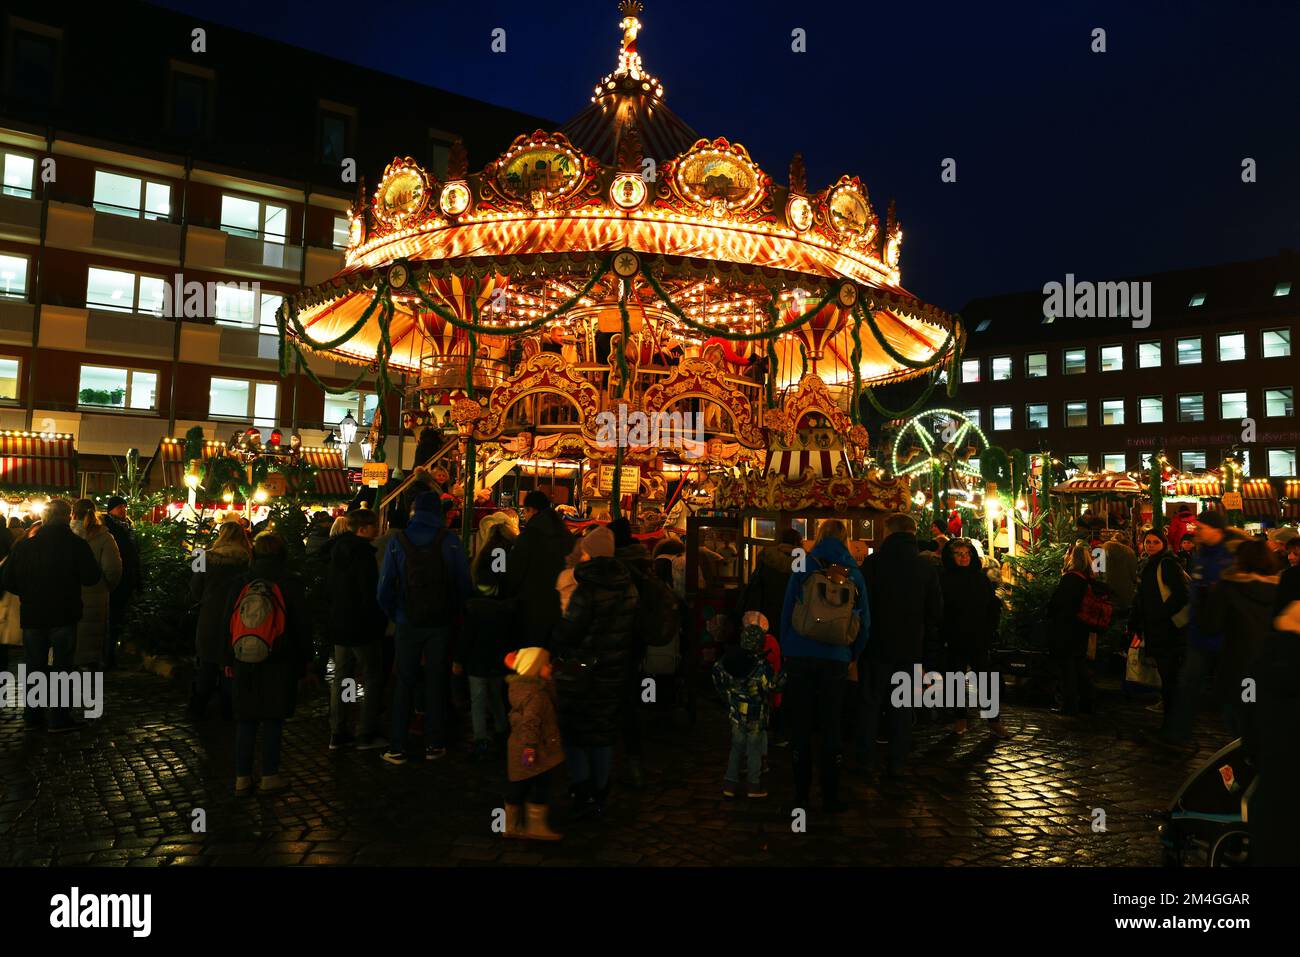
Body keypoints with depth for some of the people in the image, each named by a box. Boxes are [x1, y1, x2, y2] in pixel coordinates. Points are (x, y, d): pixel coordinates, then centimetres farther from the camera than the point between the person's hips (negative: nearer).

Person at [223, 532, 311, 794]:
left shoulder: (239, 582, 0)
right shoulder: (291, 583, -7)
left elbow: (228, 622, 5)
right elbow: (302, 626, -4)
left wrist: (229, 660, 13)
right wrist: (303, 661, 6)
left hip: (244, 663, 2)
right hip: (280, 664, -2)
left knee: (246, 721, 10)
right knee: (273, 720, 7)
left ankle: (242, 777, 14)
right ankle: (269, 776, 13)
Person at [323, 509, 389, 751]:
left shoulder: (334, 551, 9)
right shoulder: (363, 553, -18)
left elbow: (328, 588, 16)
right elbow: (370, 593, -20)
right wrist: (379, 621, -8)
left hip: (339, 624, 8)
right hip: (362, 627, -8)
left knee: (341, 678, 14)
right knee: (372, 679, 2)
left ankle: (337, 733, 19)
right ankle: (368, 735, 4)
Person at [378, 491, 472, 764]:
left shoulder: (397, 541, -3)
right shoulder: (450, 541, -6)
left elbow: (385, 588, -4)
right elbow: (464, 584, -7)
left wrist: (395, 615, 7)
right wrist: (455, 612, 6)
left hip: (408, 624, 1)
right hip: (441, 623, 0)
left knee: (405, 683, 10)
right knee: (436, 683, 9)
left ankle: (397, 748, 11)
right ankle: (434, 745, 15)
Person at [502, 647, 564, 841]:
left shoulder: (519, 686, 9)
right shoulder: (535, 693, -22)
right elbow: (530, 722, -26)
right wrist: (530, 747, -26)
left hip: (518, 748, 10)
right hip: (539, 749, -10)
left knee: (518, 786, 16)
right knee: (541, 786, 2)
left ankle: (512, 825, 26)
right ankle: (536, 826, 10)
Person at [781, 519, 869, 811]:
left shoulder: (803, 568, -2)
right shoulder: (853, 574, 3)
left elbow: (787, 611, -2)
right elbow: (864, 621, 5)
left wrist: (785, 650, 8)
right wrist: (852, 655, 16)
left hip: (800, 656, -1)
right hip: (836, 659, 1)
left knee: (800, 725, 7)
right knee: (831, 726, 10)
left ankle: (801, 794, 14)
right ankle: (830, 796, 15)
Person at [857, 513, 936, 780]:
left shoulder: (873, 562, -9)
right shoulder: (928, 568, 1)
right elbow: (935, 614, 5)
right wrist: (929, 651, 12)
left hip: (876, 646, -2)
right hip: (910, 648, 2)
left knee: (870, 703, 8)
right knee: (902, 708, 11)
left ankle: (866, 761, 12)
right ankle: (897, 763, 14)